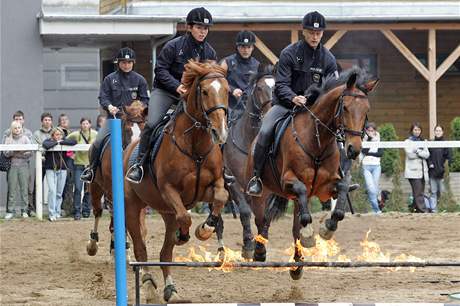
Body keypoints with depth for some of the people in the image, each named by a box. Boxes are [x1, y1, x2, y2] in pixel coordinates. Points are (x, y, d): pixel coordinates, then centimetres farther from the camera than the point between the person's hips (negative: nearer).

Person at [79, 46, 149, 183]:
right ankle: (91, 169, 6)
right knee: (98, 143, -13)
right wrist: (109, 106, -15)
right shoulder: (110, 79, 8)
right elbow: (103, 97, 6)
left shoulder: (139, 80, 7)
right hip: (114, 117, 0)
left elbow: (145, 100, 7)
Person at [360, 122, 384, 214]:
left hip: (376, 166, 2)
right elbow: (364, 151, -10)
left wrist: (369, 153, -10)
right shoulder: (364, 140, 6)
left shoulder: (378, 141, 10)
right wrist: (369, 139, -10)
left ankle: (375, 209, 10)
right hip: (366, 166, -2)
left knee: (375, 188, 0)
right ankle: (376, 209, -16)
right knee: (371, 188, -15)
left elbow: (380, 153, -1)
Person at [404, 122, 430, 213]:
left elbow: (427, 154, 4)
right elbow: (410, 154, -10)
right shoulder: (408, 141, 4)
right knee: (418, 193, -13)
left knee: (419, 193, 3)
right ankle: (422, 211, -20)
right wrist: (421, 154, -2)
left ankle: (417, 210, 6)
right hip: (413, 171, -5)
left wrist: (417, 151, -10)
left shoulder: (422, 142, 18)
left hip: (422, 171, 5)